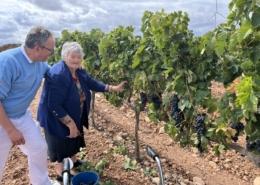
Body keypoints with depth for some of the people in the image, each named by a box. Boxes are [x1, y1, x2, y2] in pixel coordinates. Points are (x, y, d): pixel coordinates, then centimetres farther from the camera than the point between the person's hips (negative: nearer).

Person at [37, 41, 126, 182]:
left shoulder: (79, 72, -4)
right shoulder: (57, 75, -32)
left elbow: (92, 83, 8)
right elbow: (54, 105, -31)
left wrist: (113, 88, 2)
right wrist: (70, 123, -27)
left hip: (75, 116, 9)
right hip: (57, 120, -8)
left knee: (74, 139, 25)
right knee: (61, 145, 9)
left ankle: (74, 161, 50)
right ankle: (60, 173, 31)